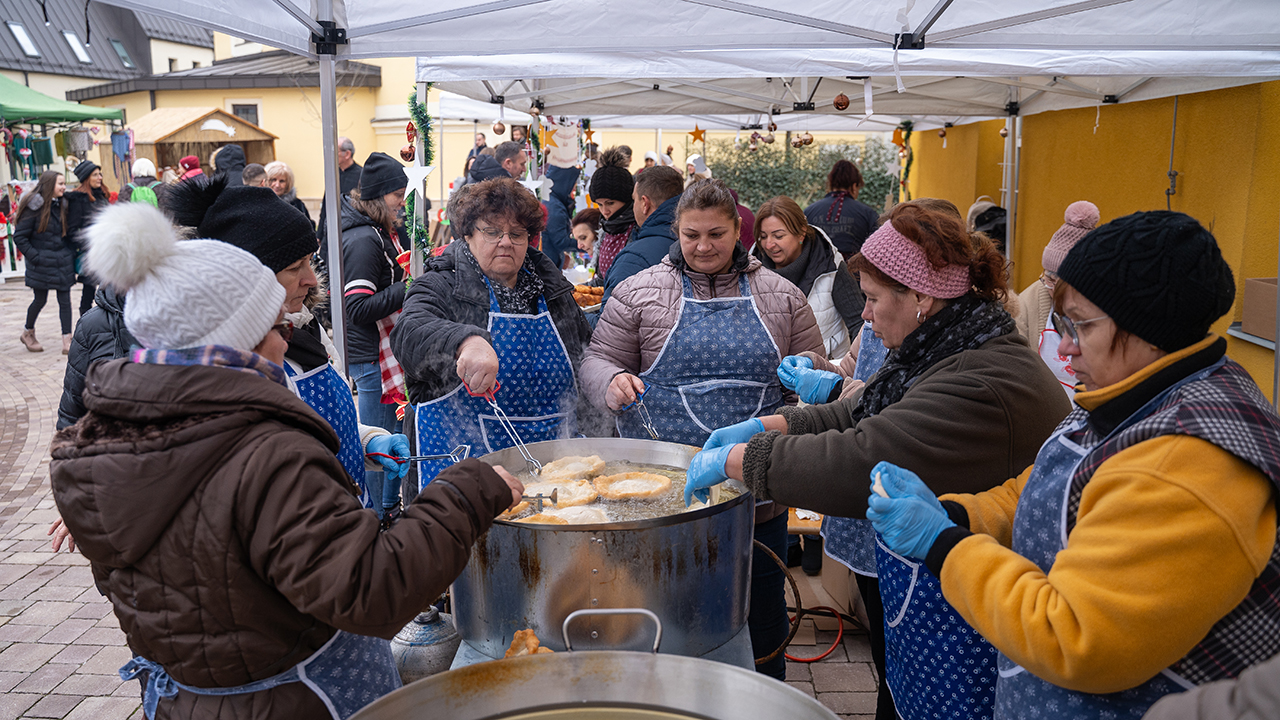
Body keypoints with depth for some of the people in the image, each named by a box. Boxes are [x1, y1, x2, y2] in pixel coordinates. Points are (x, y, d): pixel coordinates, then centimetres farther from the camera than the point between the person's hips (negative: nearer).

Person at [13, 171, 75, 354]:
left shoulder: (62, 205, 7)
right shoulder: (34, 206, -10)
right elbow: (19, 237, -9)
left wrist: (71, 253, 5)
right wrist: (34, 257, -13)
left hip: (63, 261, 5)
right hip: (42, 263, -5)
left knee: (65, 301, 1)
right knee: (40, 300, 7)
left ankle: (67, 343, 3)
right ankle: (28, 333, 32)